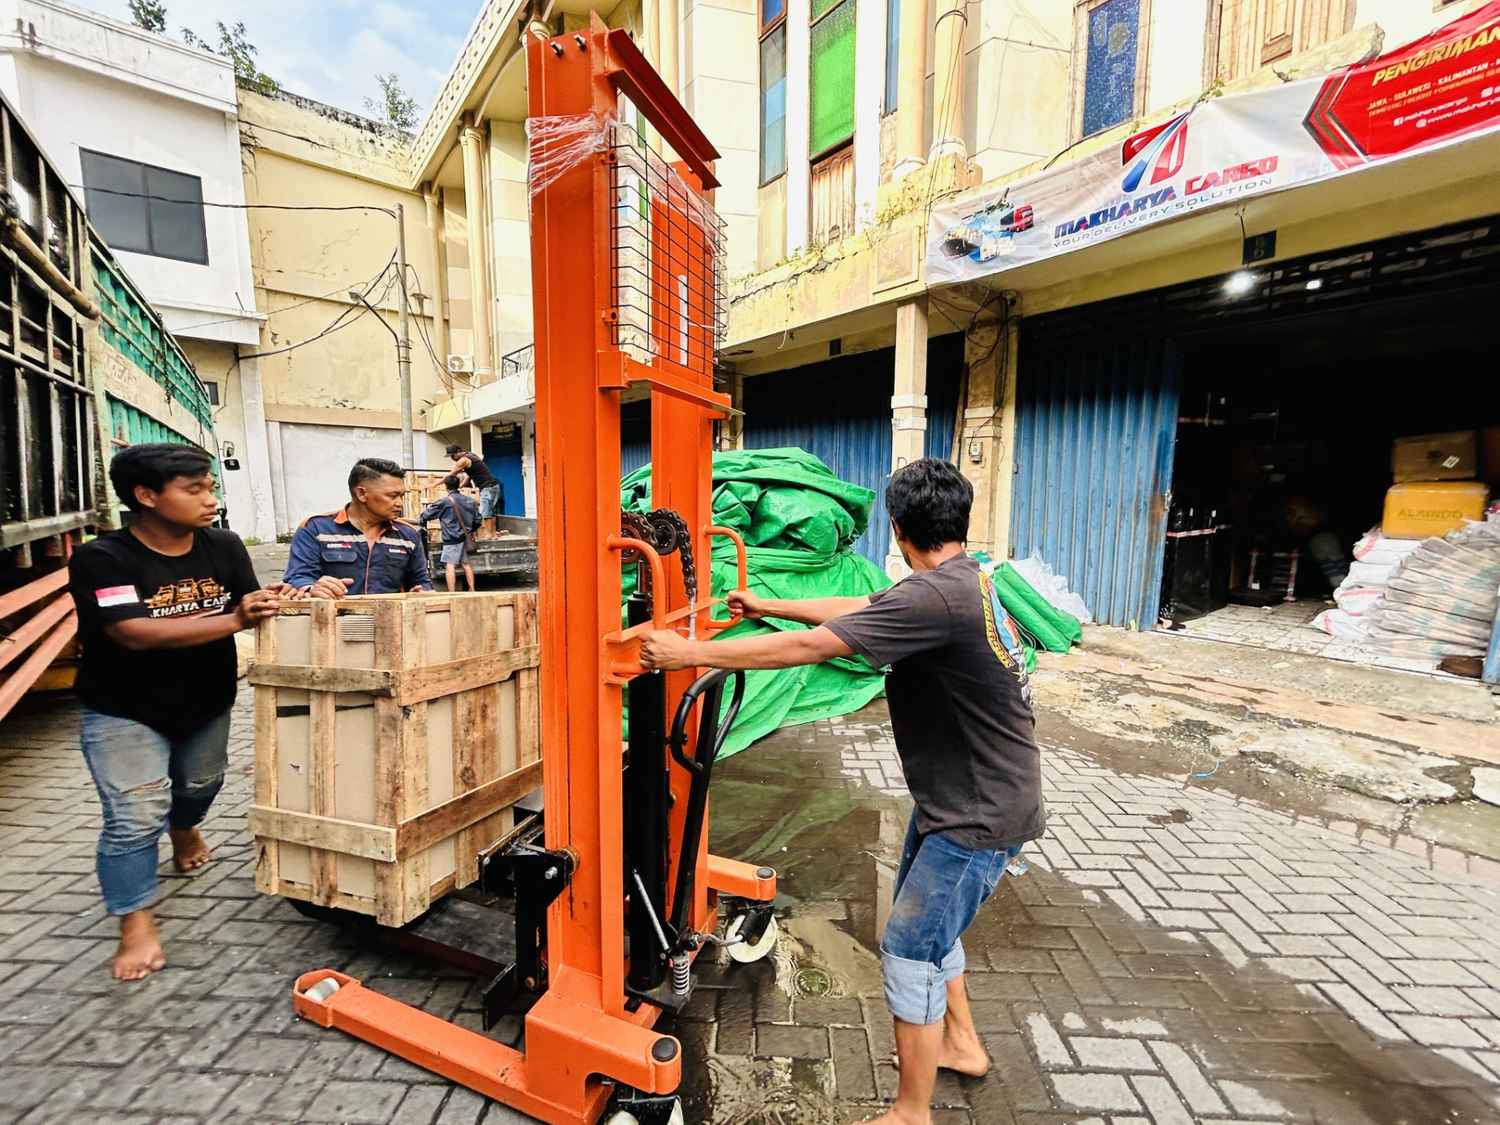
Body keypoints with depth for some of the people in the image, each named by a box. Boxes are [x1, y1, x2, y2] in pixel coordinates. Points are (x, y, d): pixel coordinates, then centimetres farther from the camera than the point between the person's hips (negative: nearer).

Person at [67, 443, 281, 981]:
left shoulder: (224, 546, -10)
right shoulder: (100, 559, -24)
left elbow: (252, 609, -11)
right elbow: (136, 633, -34)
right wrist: (233, 620, -42)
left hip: (207, 703, 5)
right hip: (124, 712, -4)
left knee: (200, 785, 25)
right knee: (135, 818, -5)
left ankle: (184, 828, 58)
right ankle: (136, 924, 13)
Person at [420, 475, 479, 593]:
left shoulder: (444, 502, -10)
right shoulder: (469, 501, 5)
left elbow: (427, 515, -1)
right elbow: (477, 519, 11)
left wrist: (421, 519, 22)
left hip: (451, 538, -6)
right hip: (465, 537, 6)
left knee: (450, 565, -6)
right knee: (466, 563, 15)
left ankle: (451, 593, -10)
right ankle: (472, 590, 18)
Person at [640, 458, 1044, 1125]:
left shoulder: (934, 597, -30)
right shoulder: (962, 578, 2)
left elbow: (807, 648, -30)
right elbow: (856, 610, 9)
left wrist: (690, 653, -22)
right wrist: (769, 607, 15)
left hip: (981, 813, -9)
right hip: (953, 796, 9)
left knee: (909, 951, 6)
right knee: (924, 923, 25)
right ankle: (961, 1044, 48)